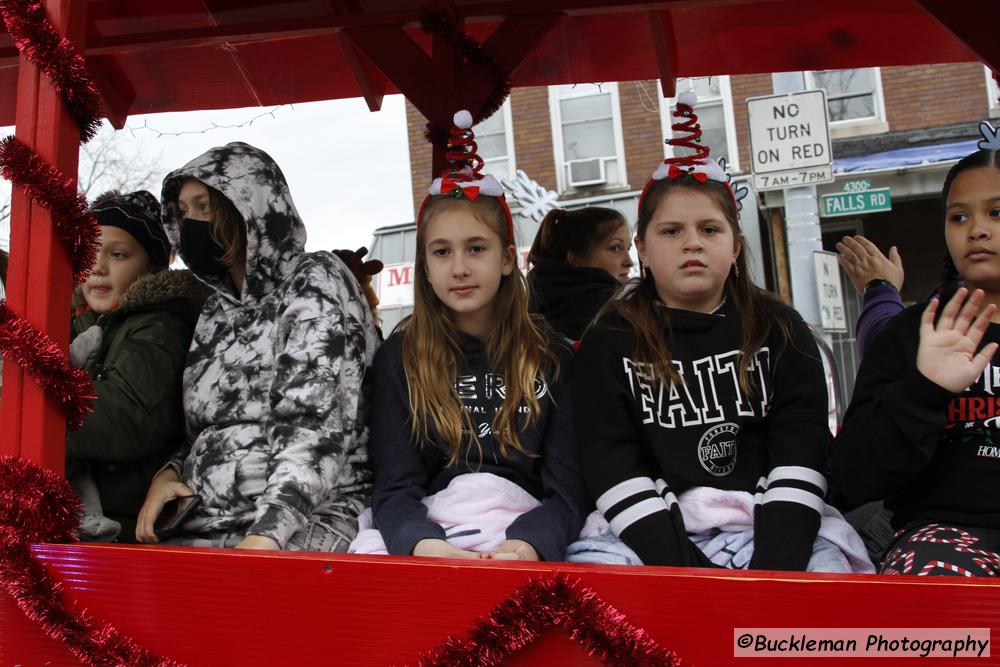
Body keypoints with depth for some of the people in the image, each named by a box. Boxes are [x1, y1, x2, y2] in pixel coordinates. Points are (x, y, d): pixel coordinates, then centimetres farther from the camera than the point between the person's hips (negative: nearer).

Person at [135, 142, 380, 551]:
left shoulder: (314, 282, -3)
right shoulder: (215, 312, 19)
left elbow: (315, 425, -15)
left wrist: (265, 536, -25)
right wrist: (167, 473, 4)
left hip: (301, 526, -6)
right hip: (204, 525, 7)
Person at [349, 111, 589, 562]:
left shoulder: (552, 358, 9)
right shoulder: (399, 358, 9)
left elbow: (568, 490, 3)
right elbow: (395, 487, 2)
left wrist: (530, 545, -19)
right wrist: (421, 544, -21)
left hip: (523, 535, 0)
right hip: (423, 534, 1)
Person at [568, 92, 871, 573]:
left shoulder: (779, 331, 8)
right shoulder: (610, 340, 5)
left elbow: (799, 457, -2)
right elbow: (612, 465, -5)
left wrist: (774, 565, -17)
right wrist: (681, 565, -17)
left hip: (763, 524, 1)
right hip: (650, 532, 0)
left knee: (826, 569, -30)